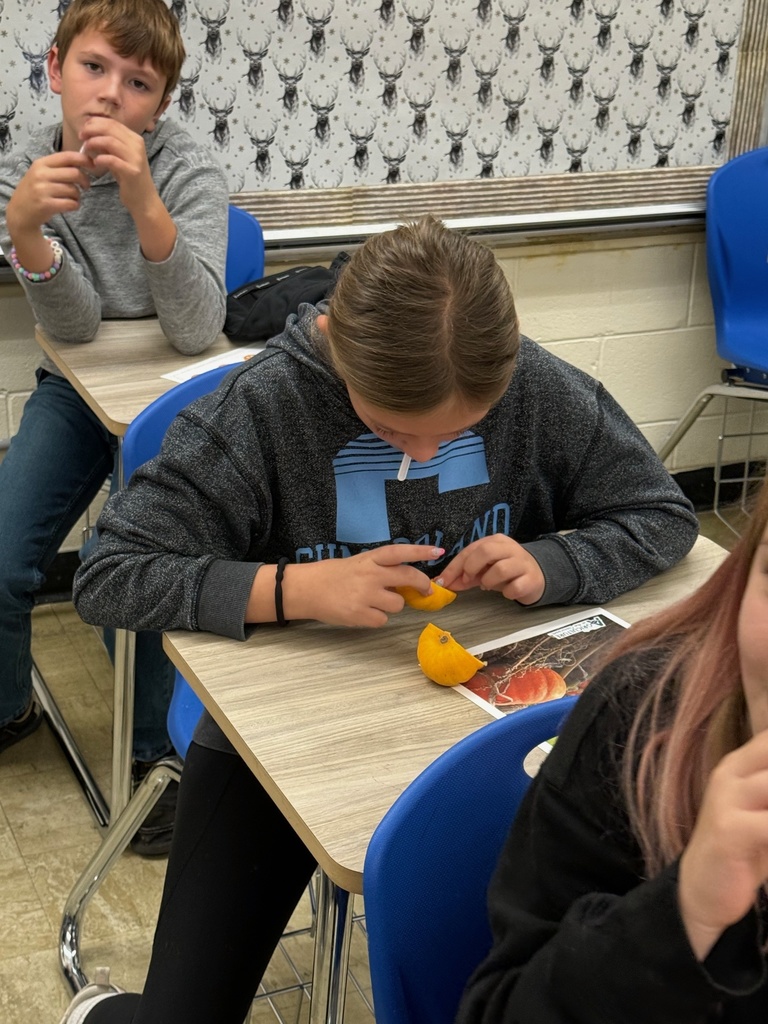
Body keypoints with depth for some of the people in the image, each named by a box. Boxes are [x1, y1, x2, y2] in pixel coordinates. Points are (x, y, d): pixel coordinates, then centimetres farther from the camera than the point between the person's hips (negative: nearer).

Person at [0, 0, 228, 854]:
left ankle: (155, 750, 6)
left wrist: (144, 199, -43)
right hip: (78, 388, 3)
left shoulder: (189, 172, -18)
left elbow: (195, 331, -29)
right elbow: (75, 325, -18)